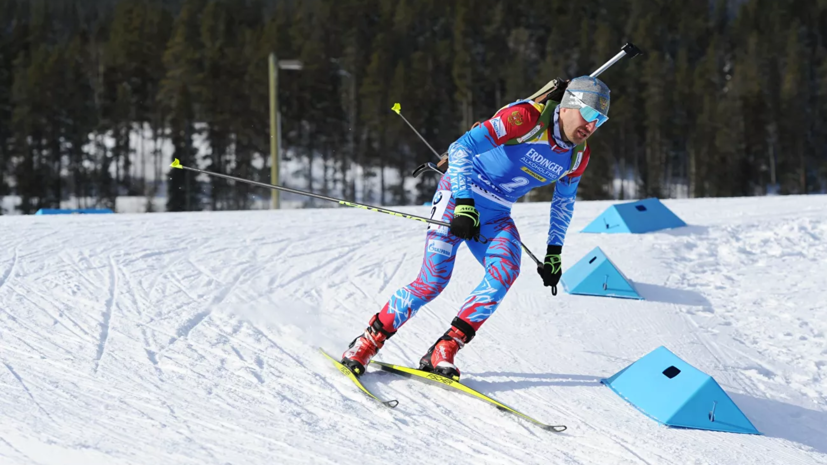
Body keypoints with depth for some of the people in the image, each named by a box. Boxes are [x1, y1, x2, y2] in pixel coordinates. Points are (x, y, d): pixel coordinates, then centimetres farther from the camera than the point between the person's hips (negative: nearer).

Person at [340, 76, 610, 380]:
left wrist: (555, 252, 14)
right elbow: (461, 148, -25)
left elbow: (564, 200, 20)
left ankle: (443, 351, -19)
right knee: (432, 282, -17)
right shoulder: (528, 118, -22)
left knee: (505, 272, -23)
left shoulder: (578, 156, 0)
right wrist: (464, 203, -34)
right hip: (460, 194, -6)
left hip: (495, 217, 6)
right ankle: (367, 343, 2)